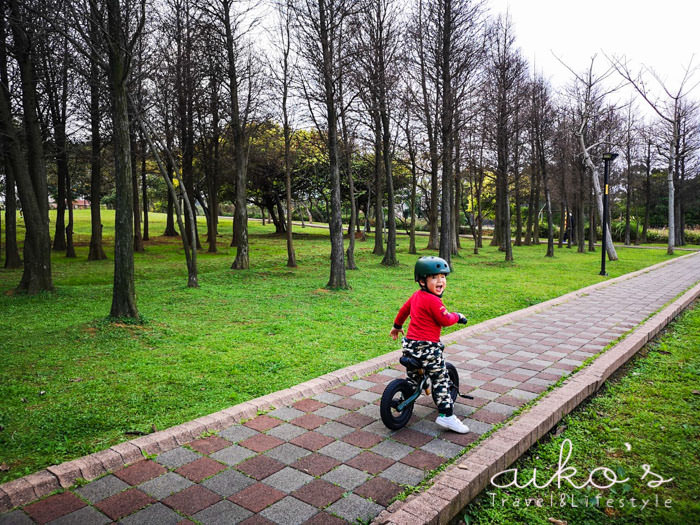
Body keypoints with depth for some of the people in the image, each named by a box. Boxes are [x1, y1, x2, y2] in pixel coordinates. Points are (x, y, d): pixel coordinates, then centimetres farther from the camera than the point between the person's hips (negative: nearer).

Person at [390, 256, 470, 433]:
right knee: (441, 380, -1)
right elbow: (445, 320, -14)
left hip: (410, 344, 9)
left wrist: (397, 326, 40)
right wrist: (457, 316, 6)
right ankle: (446, 416, 1)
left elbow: (404, 309, 25)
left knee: (413, 377, 25)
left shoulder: (416, 295, 11)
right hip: (427, 346, -9)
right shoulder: (433, 300, -17)